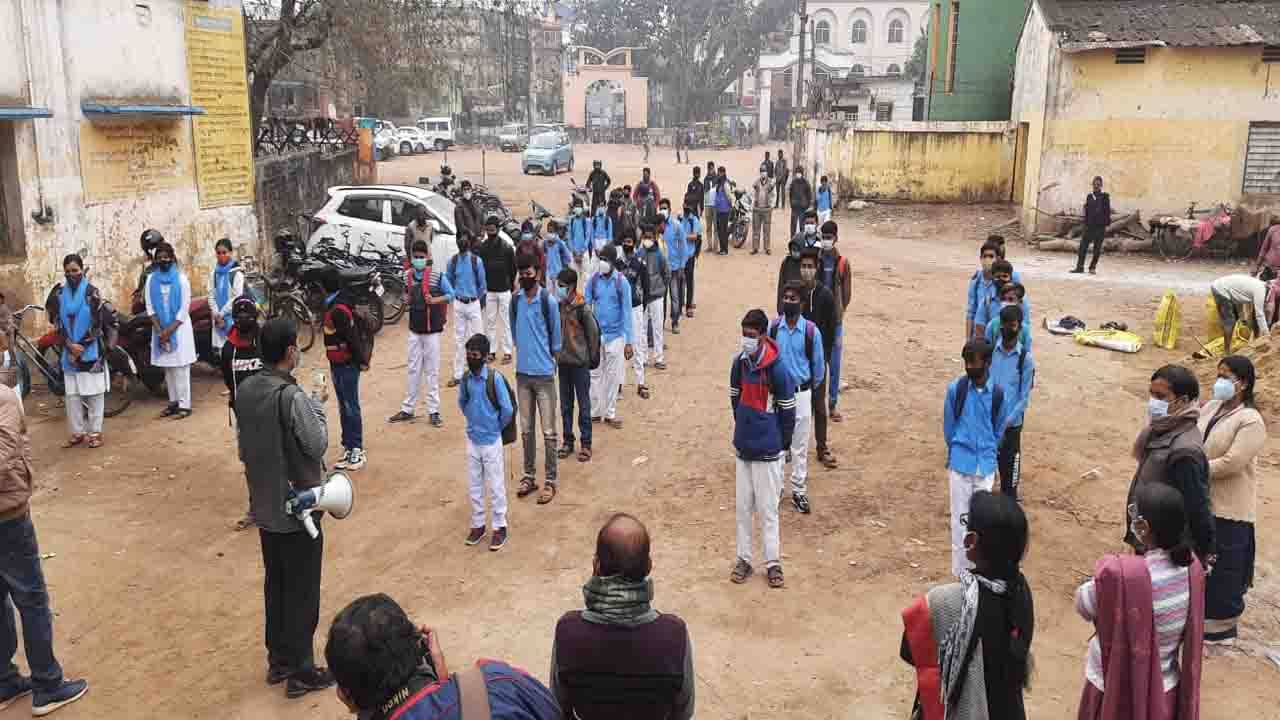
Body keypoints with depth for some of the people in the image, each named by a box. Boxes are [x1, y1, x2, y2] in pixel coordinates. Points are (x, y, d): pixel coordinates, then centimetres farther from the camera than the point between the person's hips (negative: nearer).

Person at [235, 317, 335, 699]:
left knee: (275, 585, 20)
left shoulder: (245, 390, 0)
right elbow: (318, 446, -17)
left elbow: (243, 445, 8)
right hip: (297, 508, -7)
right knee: (301, 593, 5)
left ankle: (278, 660, 32)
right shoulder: (292, 397, -24)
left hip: (265, 506, 7)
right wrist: (317, 408, -4)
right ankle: (300, 672, 16)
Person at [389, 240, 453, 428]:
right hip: (414, 329, 4)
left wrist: (435, 300, -19)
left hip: (432, 329, -4)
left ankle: (433, 411, 10)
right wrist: (406, 301, -1)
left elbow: (451, 295, -4)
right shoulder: (408, 275, 5)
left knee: (432, 370, 2)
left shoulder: (438, 275, -9)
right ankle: (408, 409, 21)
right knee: (413, 369, 12)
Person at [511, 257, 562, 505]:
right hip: (522, 372, 5)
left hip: (544, 374, -4)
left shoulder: (548, 301, -10)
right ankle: (529, 476, 22)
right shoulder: (515, 301, 4)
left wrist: (549, 357, 7)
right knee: (526, 429, 12)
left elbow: (556, 336, -1)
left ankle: (550, 481, 7)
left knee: (548, 431, 0)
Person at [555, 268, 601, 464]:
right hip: (563, 363, 6)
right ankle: (568, 441, 23)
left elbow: (594, 334, -9)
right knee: (565, 405, 12)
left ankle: (586, 444, 12)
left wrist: (592, 358, -2)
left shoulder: (582, 310, -15)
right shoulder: (558, 307, 2)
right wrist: (557, 354, 10)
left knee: (583, 405, 3)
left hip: (580, 363, -6)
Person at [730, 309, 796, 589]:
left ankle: (773, 563, 16)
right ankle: (743, 559, 23)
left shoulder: (777, 368, -17)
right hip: (743, 447, 5)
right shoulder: (739, 362, 0)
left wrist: (782, 443, -2)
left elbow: (788, 409, -10)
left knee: (767, 510, 3)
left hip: (767, 450, -5)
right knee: (742, 507, 12)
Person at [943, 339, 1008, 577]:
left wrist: (985, 453, 11)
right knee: (960, 520, 3)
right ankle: (960, 574, 14)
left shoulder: (999, 395, -5)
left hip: (986, 466, 1)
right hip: (960, 464, -1)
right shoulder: (955, 388, -9)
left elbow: (998, 431, 9)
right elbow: (948, 427, 4)